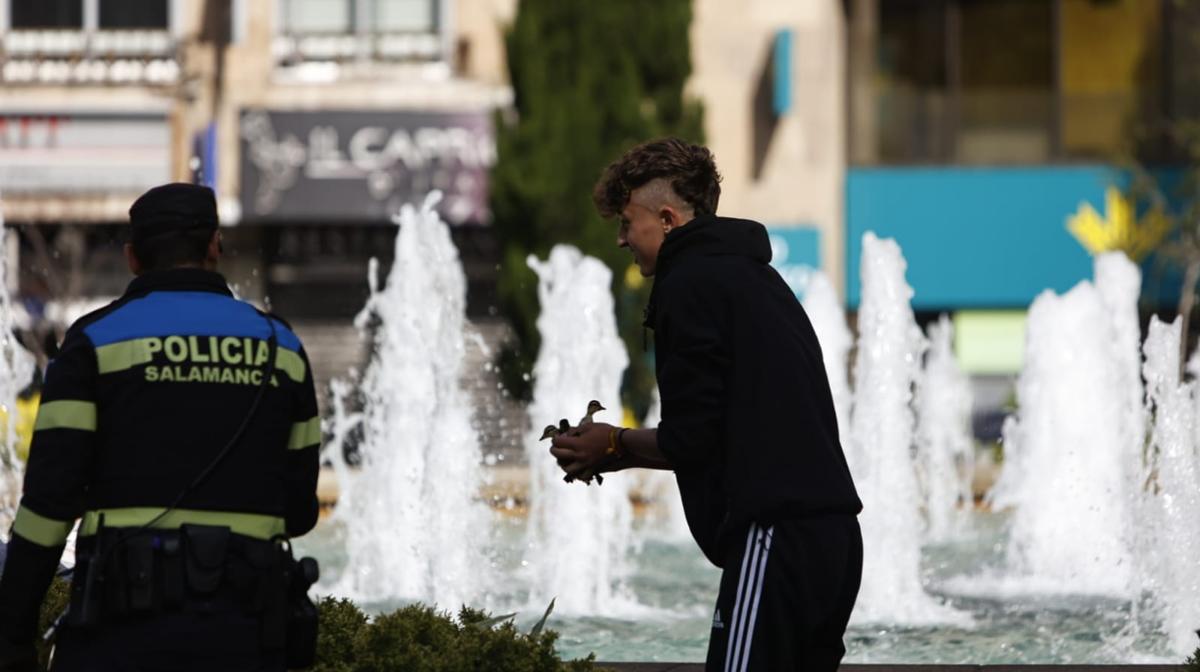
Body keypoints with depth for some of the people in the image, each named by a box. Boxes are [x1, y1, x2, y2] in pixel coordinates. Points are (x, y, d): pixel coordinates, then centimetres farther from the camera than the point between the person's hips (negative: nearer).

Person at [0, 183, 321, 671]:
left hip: (127, 617, -3)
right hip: (237, 628, 3)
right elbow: (298, 507, 15)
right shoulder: (279, 346, 11)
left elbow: (48, 496, -7)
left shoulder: (95, 341, 0)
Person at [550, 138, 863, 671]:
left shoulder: (689, 286, -6)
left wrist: (616, 446, 8)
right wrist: (625, 451, 23)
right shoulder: (754, 277, 23)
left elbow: (690, 441, -10)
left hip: (774, 537, -10)